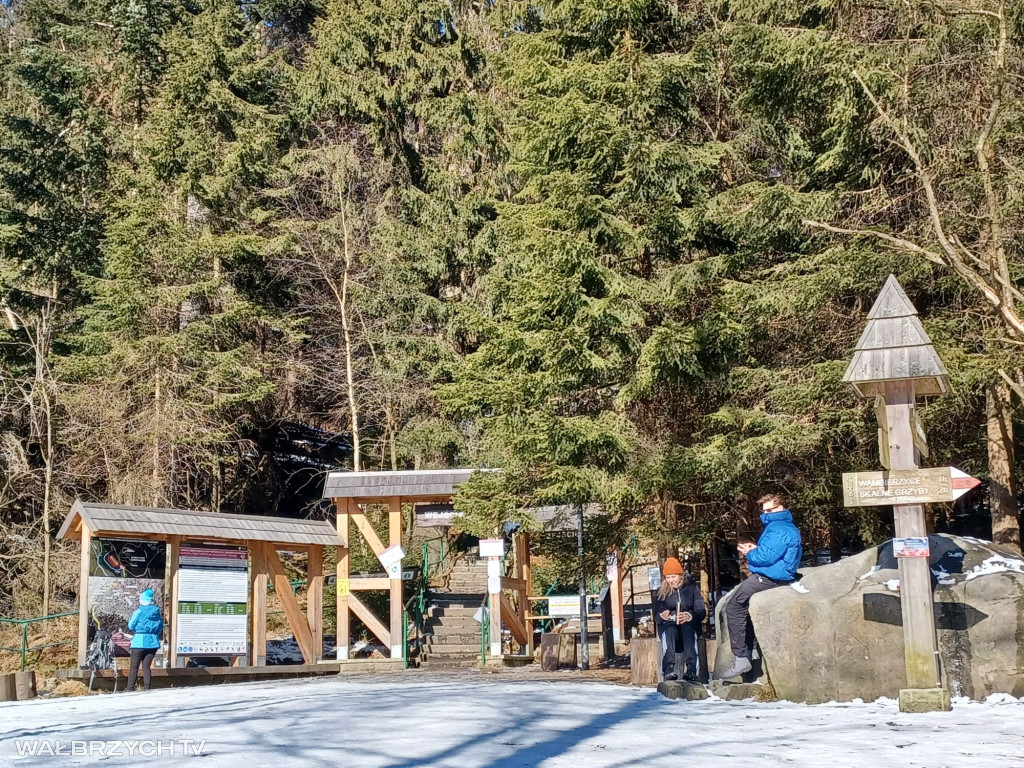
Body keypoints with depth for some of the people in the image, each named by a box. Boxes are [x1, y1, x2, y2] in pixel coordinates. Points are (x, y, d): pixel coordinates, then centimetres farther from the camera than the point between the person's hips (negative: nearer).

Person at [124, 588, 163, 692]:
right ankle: (146, 687, 4)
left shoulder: (139, 611, -7)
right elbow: (161, 627, 11)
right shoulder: (157, 611, 6)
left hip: (140, 641, -5)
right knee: (146, 666, 9)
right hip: (153, 642, 5)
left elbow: (131, 626, 0)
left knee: (134, 666, 3)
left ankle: (130, 687, 3)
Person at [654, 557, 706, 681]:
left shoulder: (691, 588, 11)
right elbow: (656, 614, 3)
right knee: (670, 630, -36)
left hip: (689, 625, 0)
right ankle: (669, 668, -54)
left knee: (687, 627, -36)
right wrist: (662, 616, -22)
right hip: (668, 626, 0)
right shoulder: (661, 592, 14)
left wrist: (689, 616, -22)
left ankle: (690, 669, -51)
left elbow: (701, 612, 0)